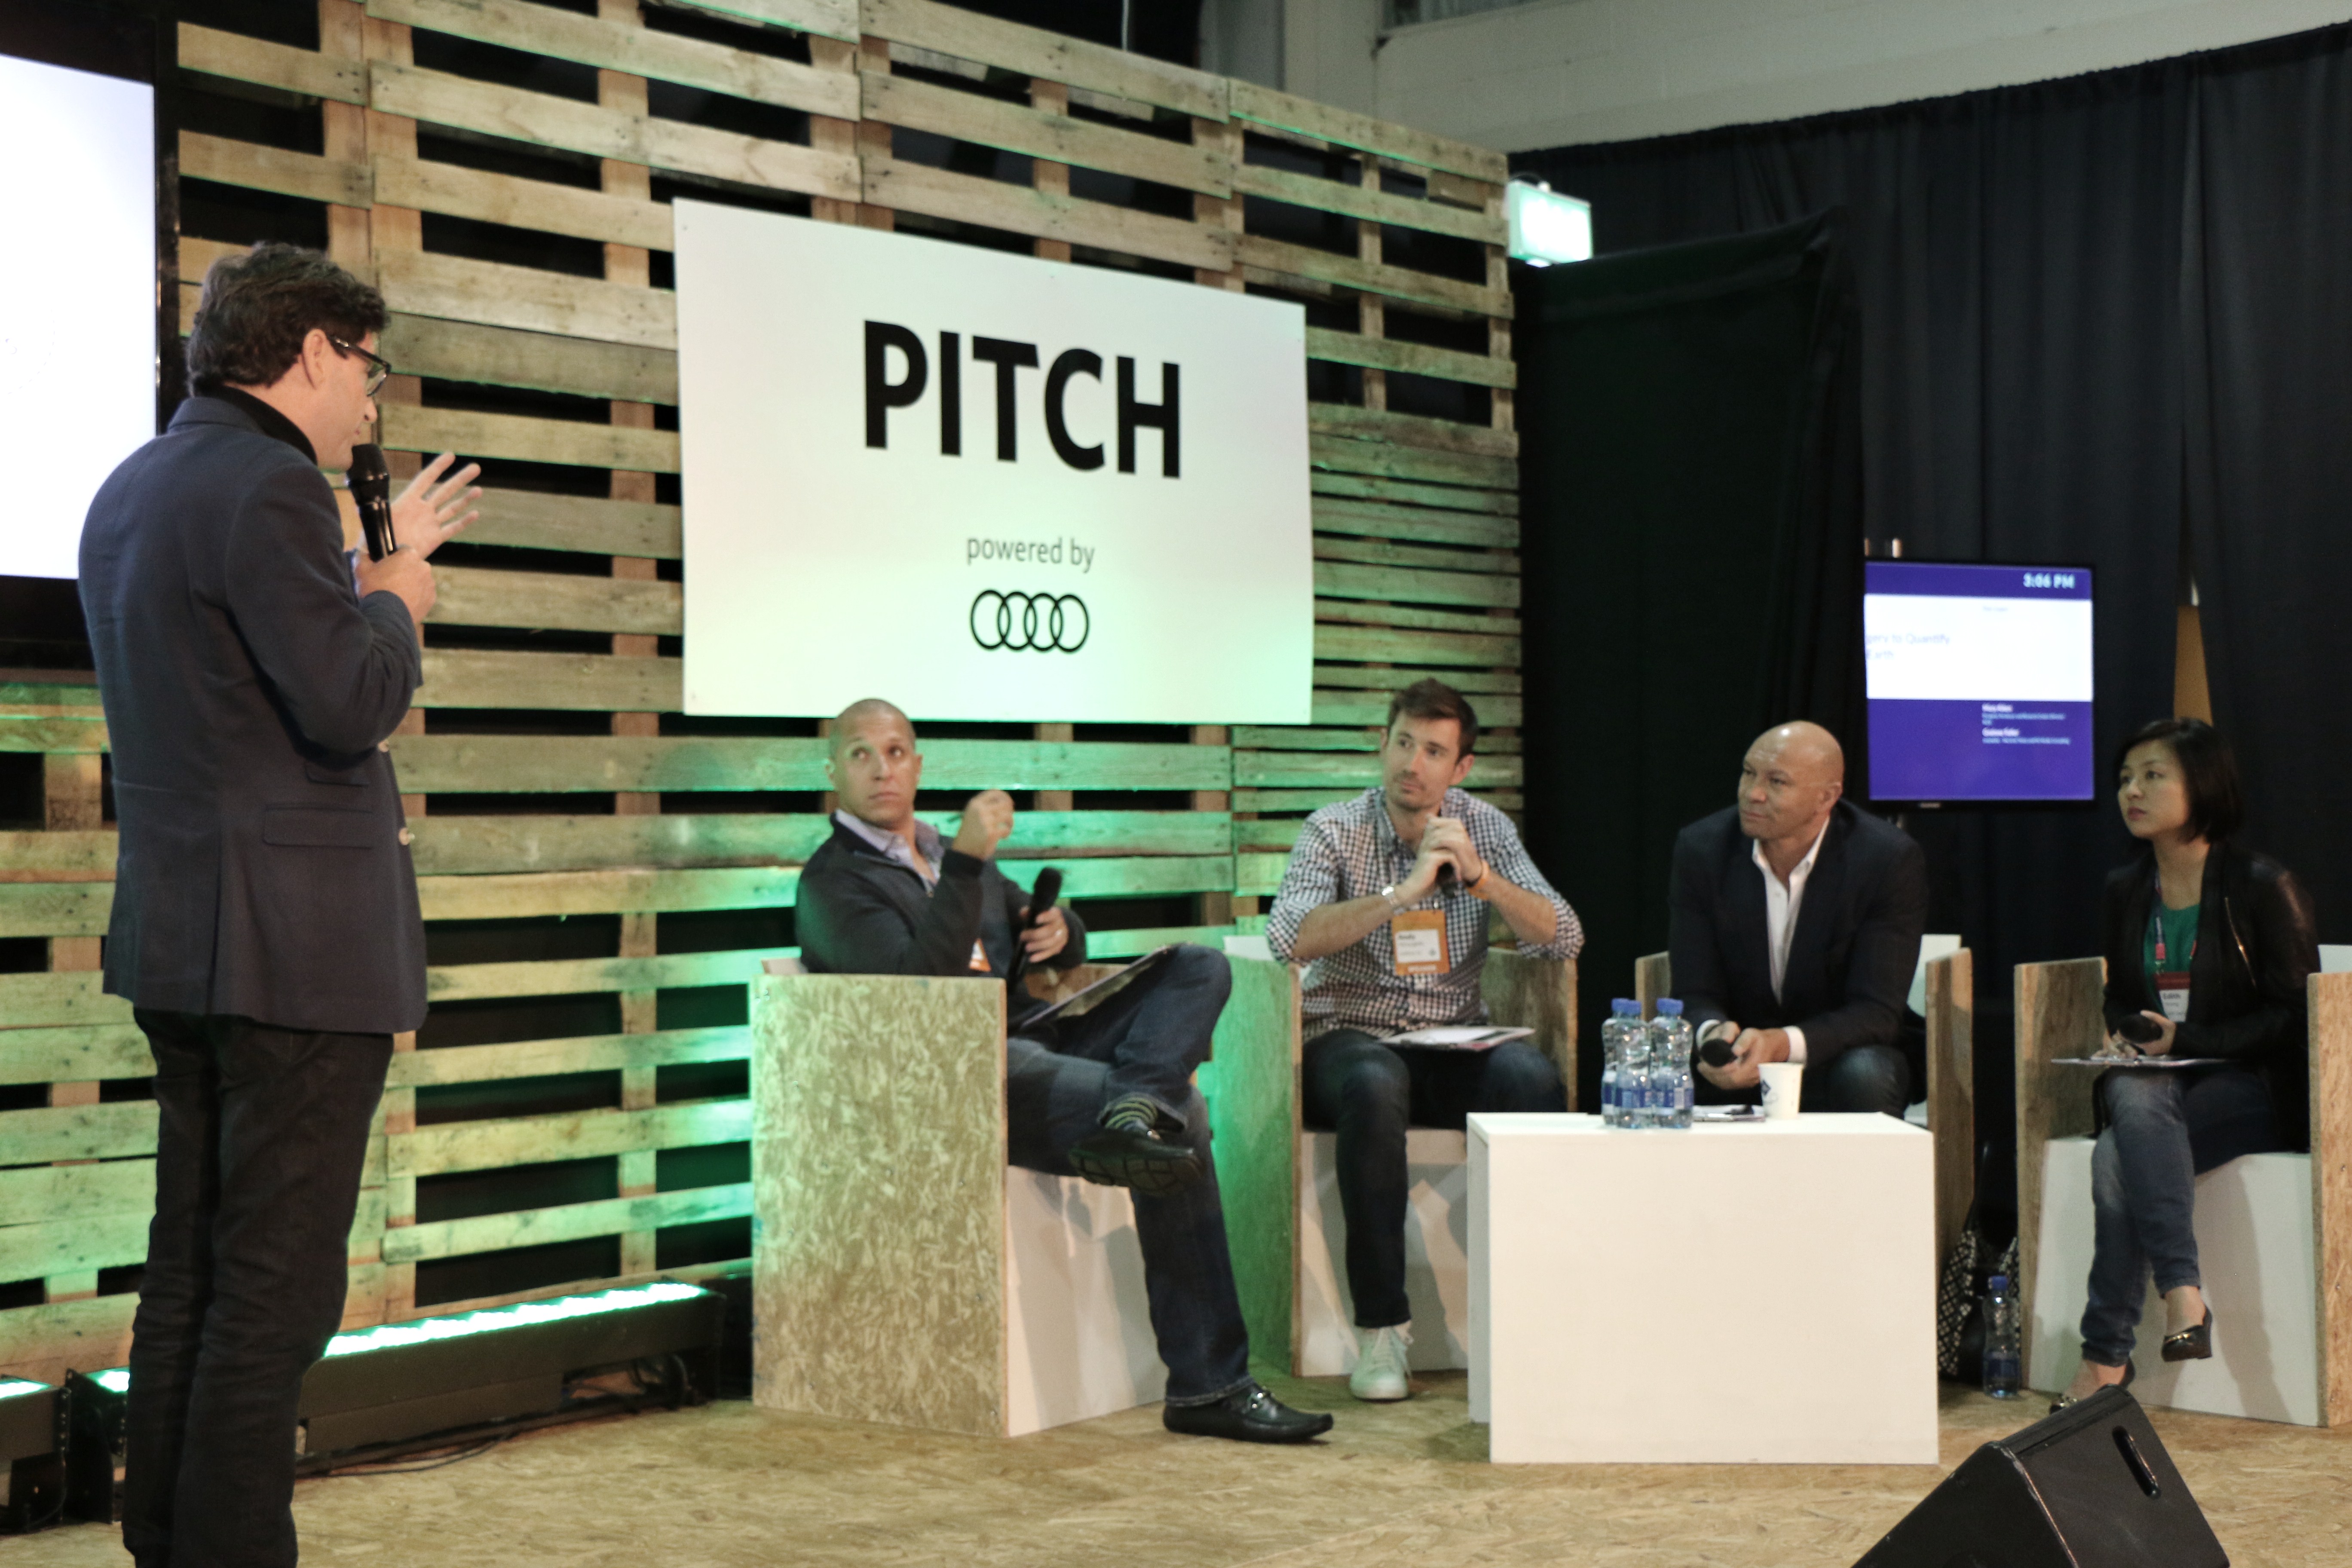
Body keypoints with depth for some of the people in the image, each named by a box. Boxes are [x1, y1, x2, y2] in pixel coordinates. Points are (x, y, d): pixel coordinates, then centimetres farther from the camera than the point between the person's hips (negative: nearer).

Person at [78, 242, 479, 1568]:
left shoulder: (134, 490, 16)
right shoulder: (270, 486, -15)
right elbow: (355, 704, -22)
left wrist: (380, 566, 25)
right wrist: (398, 601, -3)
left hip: (182, 943, 10)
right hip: (298, 944, -10)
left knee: (192, 1264, 15)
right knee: (278, 1284, -5)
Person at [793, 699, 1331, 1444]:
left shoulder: (953, 855, 26)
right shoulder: (834, 881, -1)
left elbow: (1058, 946, 31)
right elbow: (916, 988, -18)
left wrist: (1060, 931, 5)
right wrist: (967, 864, -26)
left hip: (1033, 1040, 9)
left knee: (1201, 969, -6)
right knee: (1183, 1120, -24)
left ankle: (1131, 1116, -35)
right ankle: (1206, 1386, -24)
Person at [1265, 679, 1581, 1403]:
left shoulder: (1486, 829, 8)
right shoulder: (1334, 830, -1)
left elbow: (1563, 939, -2)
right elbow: (1287, 938, -19)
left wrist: (1480, 876, -16)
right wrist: (1404, 892, -23)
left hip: (1455, 1044, 3)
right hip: (1351, 1034, -2)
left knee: (1535, 1080, -30)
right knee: (1375, 1086, -38)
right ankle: (1381, 1325, -28)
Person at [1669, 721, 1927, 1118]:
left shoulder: (1891, 860, -14)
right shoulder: (1702, 849, -7)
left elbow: (1877, 1010, -17)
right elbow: (1696, 995, -7)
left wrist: (1784, 1044, -36)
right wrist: (1714, 1034, -33)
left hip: (1840, 1055, -1)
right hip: (1738, 1070, 1)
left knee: (1864, 1077, -34)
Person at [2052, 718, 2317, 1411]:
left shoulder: (2262, 885, -6)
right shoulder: (2124, 890, 11)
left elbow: (2294, 1013, -8)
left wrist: (2186, 1038, -16)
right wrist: (2122, 1036, -1)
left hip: (2250, 1085, -5)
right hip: (2154, 1080, 5)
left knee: (2118, 1157, -32)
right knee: (2133, 1097, -34)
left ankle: (2106, 1356, -32)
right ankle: (2181, 1292, -42)